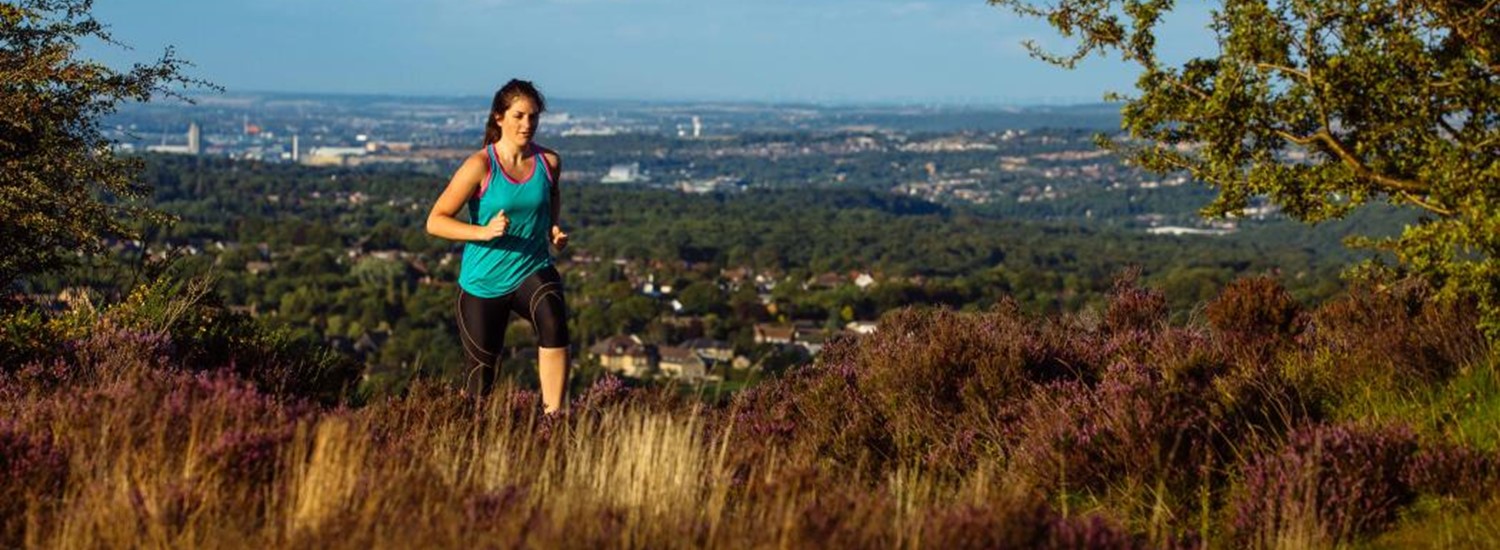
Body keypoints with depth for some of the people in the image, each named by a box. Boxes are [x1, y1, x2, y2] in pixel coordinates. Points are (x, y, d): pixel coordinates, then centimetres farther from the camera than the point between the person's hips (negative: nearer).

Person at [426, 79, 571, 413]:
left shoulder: (549, 163, -1)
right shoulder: (480, 166, -13)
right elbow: (435, 222, -13)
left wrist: (554, 230, 2)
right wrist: (484, 231, -26)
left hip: (532, 271, 2)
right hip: (483, 282, -2)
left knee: (553, 323, -32)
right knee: (481, 371, 7)